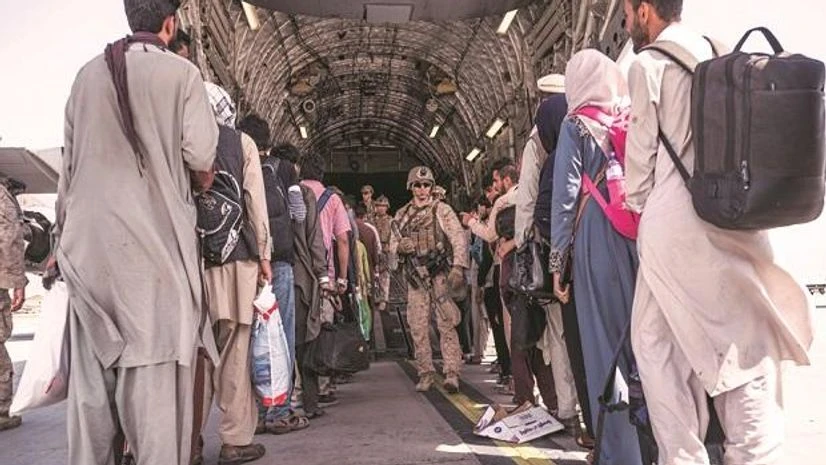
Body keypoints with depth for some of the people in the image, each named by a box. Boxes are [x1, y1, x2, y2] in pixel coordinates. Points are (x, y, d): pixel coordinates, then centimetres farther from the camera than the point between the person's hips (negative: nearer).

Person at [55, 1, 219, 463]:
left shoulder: (89, 74, 12)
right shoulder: (181, 72, -2)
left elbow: (72, 156, 14)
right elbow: (199, 153, -8)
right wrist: (201, 180, 12)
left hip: (87, 239, 5)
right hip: (153, 236, -5)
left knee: (92, 369, 11)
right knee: (154, 364, -2)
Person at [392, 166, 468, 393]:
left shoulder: (442, 210, 3)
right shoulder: (402, 215, 14)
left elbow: (459, 238, -3)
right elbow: (393, 243, 19)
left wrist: (458, 267, -16)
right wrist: (399, 247, -6)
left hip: (440, 275, -3)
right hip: (415, 277, 4)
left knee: (446, 325, -8)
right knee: (418, 328, 5)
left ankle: (452, 374, -6)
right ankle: (425, 374, 16)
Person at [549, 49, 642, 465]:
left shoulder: (575, 125, 0)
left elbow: (564, 195, -5)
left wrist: (557, 261, -1)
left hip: (597, 240, -4)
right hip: (644, 238, 4)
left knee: (606, 345, 3)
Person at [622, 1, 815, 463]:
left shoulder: (649, 64, -4)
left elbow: (642, 152, -2)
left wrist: (637, 203, 14)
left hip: (673, 227, -6)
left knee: (659, 344, 4)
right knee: (746, 342, 8)